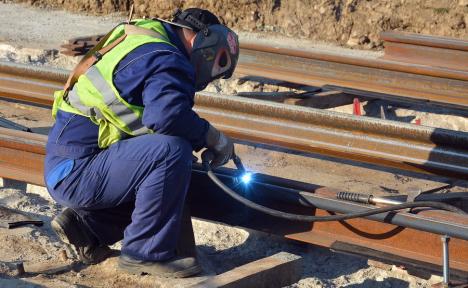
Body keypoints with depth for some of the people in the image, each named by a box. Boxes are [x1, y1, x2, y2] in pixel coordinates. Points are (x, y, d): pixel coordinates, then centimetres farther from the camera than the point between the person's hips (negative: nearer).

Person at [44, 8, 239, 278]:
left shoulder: (143, 35, 16)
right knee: (172, 152, -26)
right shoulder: (168, 62, -15)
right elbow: (168, 115, -34)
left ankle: (85, 225, 14)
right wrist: (215, 137, -17)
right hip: (77, 172, -10)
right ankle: (146, 252, -14)